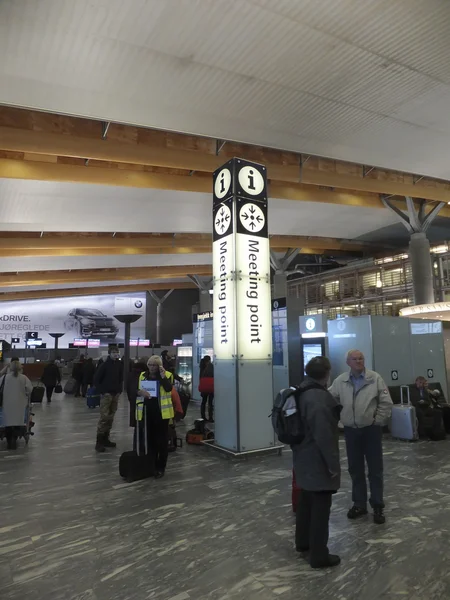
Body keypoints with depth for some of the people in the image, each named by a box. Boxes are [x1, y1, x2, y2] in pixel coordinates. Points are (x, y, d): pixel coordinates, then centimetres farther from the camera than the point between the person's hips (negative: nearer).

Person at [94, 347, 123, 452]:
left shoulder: (119, 365, 6)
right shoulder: (104, 365, -9)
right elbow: (96, 379, -8)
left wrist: (119, 390, 4)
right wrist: (101, 391, -10)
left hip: (115, 394, 5)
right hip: (106, 394, -5)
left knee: (110, 418, 11)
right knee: (104, 417, -9)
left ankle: (105, 439, 21)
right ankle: (99, 442, -3)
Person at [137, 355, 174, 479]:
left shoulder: (167, 375, -3)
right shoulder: (143, 375, 9)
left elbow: (169, 388, -18)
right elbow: (134, 389, 6)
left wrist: (162, 376, -26)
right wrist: (140, 391, -15)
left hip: (161, 412, -4)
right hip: (147, 412, 4)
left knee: (162, 440, 4)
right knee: (150, 439, 13)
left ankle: (161, 467, 15)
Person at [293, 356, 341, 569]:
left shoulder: (302, 392, 5)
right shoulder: (318, 398, -26)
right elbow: (323, 435, -27)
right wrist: (332, 463, -20)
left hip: (305, 458, 10)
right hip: (318, 461, -10)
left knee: (306, 500, 23)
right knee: (320, 506, 3)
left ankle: (303, 542, 39)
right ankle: (319, 555, 16)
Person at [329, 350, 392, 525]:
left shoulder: (375, 378, -7)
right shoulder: (340, 381, -2)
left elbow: (386, 403, -6)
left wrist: (377, 422, -7)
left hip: (371, 429, -2)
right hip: (350, 430, 2)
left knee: (375, 470, 7)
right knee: (355, 469, 13)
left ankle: (378, 506, 21)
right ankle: (359, 504, 27)